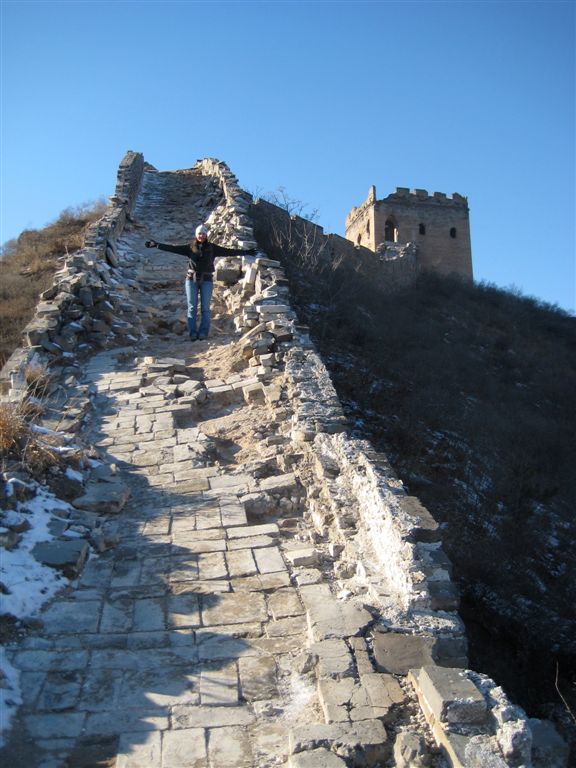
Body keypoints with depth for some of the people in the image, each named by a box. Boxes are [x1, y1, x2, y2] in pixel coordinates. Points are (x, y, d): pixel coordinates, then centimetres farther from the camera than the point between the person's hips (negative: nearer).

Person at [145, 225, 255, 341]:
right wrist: (156, 244, -6)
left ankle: (203, 332, 7)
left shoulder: (212, 247, 3)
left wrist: (246, 252, -1)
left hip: (206, 280, 0)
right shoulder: (190, 247, 3)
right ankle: (193, 332, 6)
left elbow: (229, 251, 2)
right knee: (192, 307, 1)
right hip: (192, 279, 1)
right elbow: (173, 248, 1)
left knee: (205, 307, 1)